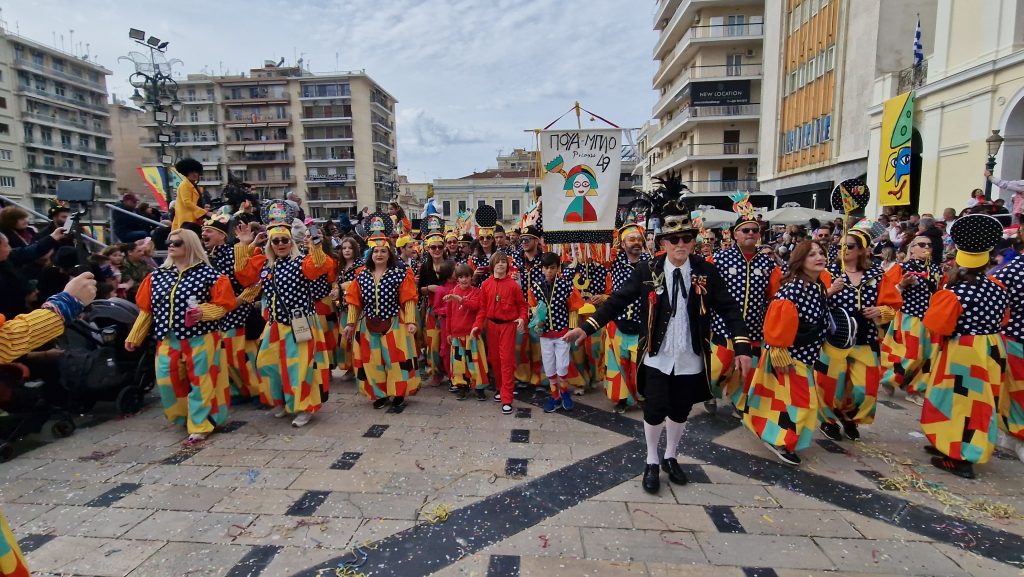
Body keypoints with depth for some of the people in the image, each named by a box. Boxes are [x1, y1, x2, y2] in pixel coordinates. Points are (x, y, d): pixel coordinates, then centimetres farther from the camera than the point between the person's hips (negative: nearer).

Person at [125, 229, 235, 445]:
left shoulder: (207, 273, -6)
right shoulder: (157, 275, 10)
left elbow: (223, 304, -6)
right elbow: (146, 309, 13)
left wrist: (204, 311, -23)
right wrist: (134, 337, 13)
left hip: (200, 338, -5)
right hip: (168, 339, 5)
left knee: (201, 383, -1)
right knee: (167, 381, 7)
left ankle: (199, 427, 10)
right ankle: (184, 416, 31)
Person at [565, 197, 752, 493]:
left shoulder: (707, 272, -5)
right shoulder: (648, 271, -8)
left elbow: (729, 309, -5)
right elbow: (618, 300, -10)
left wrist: (742, 347, -15)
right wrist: (587, 327, -19)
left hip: (691, 359, 2)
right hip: (657, 357, -1)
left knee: (680, 412, 16)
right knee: (655, 411, 3)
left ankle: (670, 457, 40)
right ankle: (652, 462, 28)